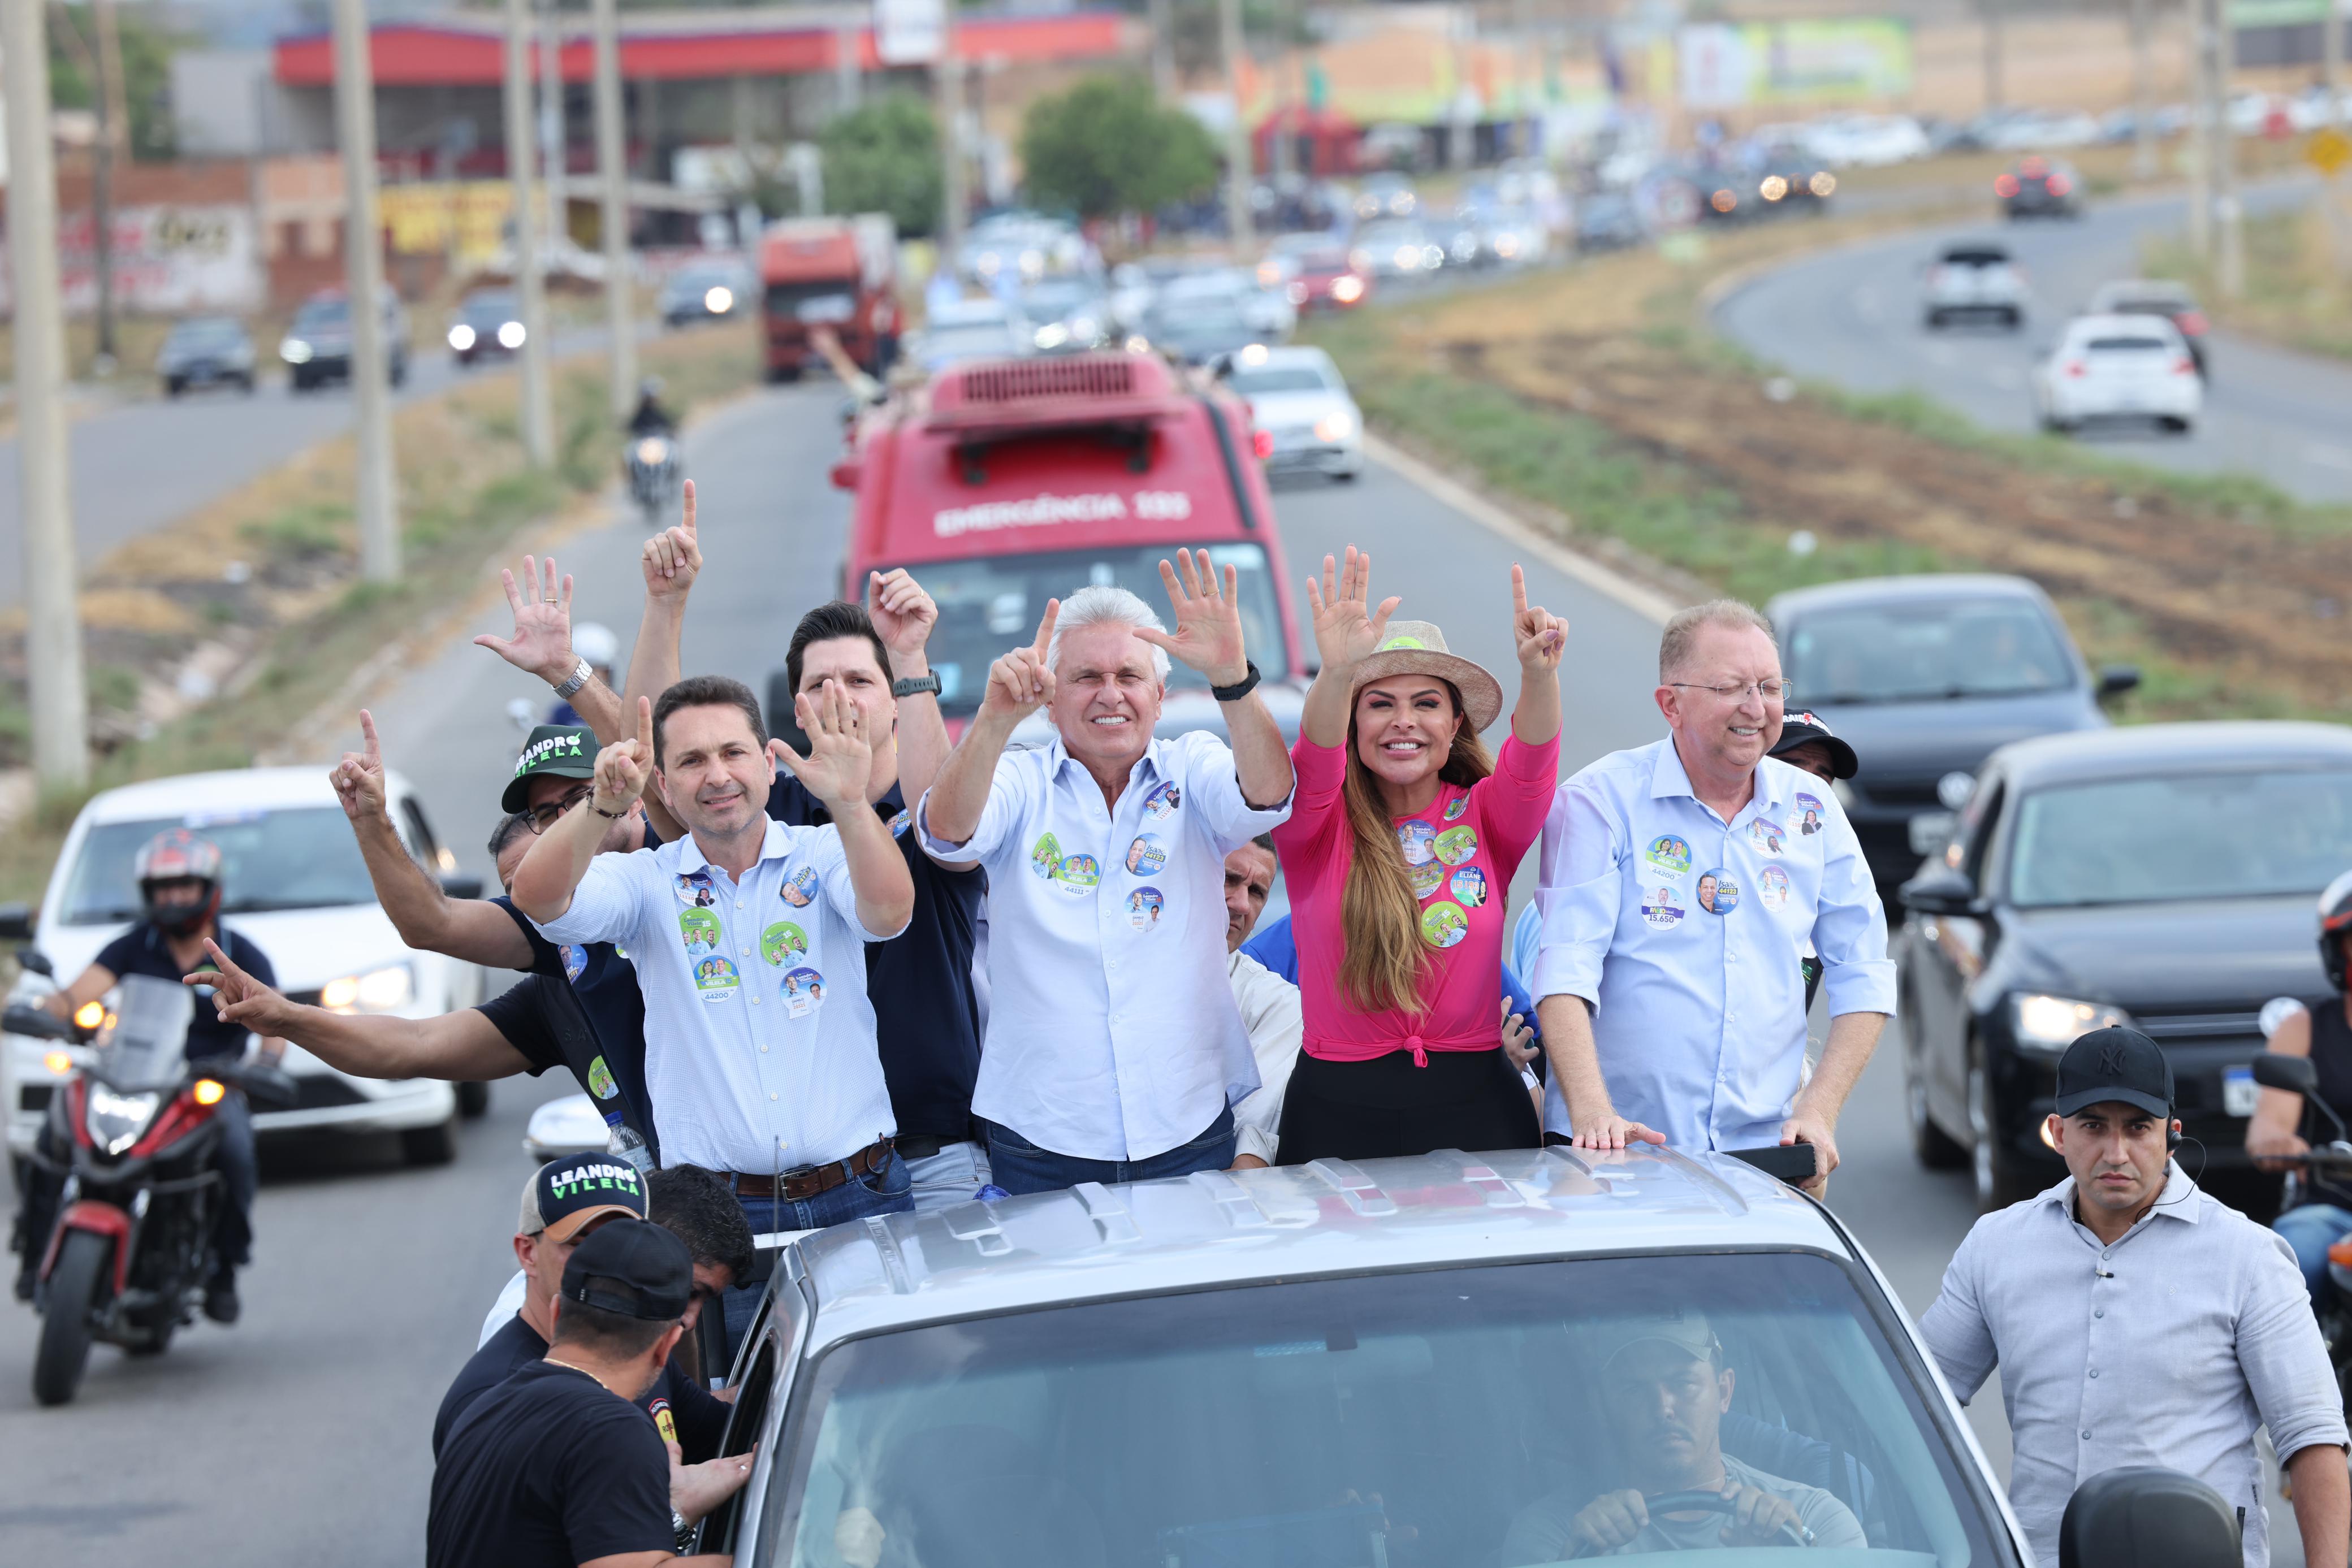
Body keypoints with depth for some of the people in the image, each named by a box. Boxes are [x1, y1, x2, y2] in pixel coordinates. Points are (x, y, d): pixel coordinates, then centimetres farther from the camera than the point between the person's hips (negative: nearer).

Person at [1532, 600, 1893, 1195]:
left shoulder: (1812, 811, 11)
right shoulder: (1601, 801, -2)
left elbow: (1863, 978, 13)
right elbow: (1566, 968, -12)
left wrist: (1818, 1112, -1)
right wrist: (1591, 1109, -26)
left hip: (1765, 1149, 3)